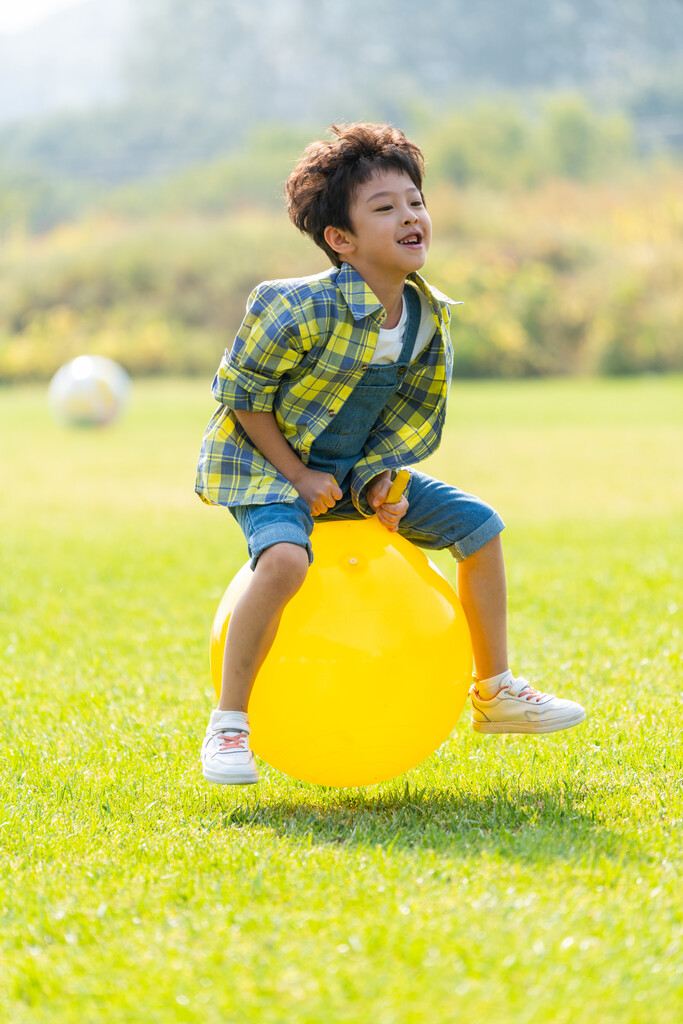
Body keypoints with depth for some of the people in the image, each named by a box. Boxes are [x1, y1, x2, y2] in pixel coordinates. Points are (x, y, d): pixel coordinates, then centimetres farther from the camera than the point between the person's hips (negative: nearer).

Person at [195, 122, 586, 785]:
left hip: (356, 472, 7)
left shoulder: (430, 319, -5)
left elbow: (415, 418, 8)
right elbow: (241, 390, -17)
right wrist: (296, 475, -18)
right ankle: (228, 725, -22)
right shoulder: (304, 309, -26)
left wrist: (383, 478, -8)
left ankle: (494, 694, 17)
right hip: (265, 465, -7)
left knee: (479, 524, 3)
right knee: (283, 559, -36)